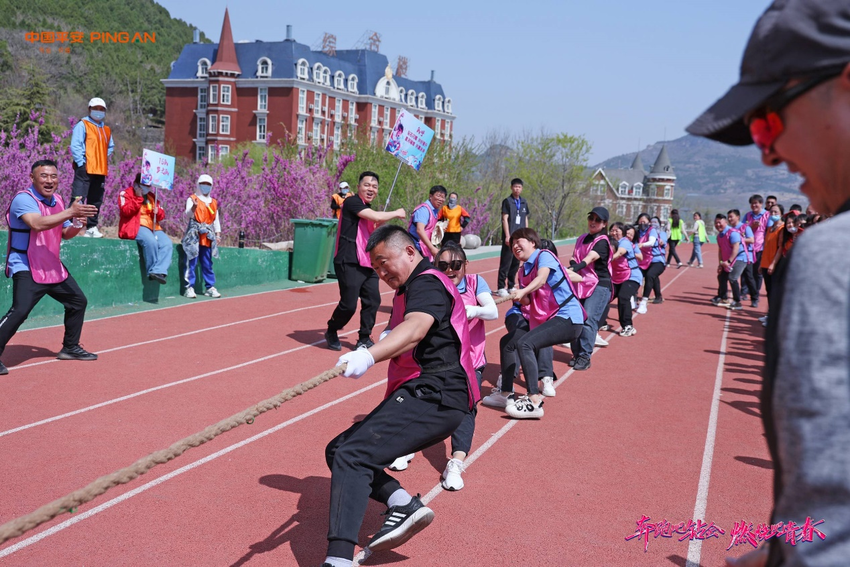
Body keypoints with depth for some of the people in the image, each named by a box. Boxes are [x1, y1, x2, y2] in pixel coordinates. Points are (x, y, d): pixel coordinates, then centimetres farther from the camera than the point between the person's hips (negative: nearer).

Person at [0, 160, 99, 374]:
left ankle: (70, 348, 32)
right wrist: (70, 212, -38)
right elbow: (37, 224, -36)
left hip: (53, 268, 9)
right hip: (26, 269, -9)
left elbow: (65, 234, 18)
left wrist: (76, 226, -5)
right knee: (19, 310, -24)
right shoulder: (23, 199, -17)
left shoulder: (58, 200, 9)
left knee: (78, 301, 17)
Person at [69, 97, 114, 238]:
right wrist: (81, 163, -13)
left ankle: (91, 227, 16)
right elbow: (75, 146, -7)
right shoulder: (82, 125, 0)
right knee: (78, 198, -13)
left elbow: (110, 147, 33)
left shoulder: (106, 130, 19)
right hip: (85, 169, -7)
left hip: (100, 171, 7)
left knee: (96, 200, 10)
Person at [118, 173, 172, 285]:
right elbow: (126, 211, -14)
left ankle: (158, 271, -30)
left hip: (152, 227, 6)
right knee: (151, 241, -35)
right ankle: (152, 271, -21)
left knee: (166, 242, -21)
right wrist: (139, 197, -13)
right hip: (135, 227, -6)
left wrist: (158, 211, -6)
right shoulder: (126, 194, 3)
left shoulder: (151, 196, 19)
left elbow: (161, 215, 18)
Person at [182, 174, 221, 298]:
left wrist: (218, 234, 11)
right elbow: (188, 215, -12)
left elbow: (216, 219, 19)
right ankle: (189, 287, -6)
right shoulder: (192, 199, 2)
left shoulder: (213, 202, 17)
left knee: (207, 263, 8)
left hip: (208, 236, 5)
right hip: (194, 234, -5)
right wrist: (193, 207, -32)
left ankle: (210, 287, 13)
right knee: (192, 262, -7)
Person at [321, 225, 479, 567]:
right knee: (338, 451, 10)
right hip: (428, 399, 11)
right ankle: (403, 504, -6)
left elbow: (415, 329, -29)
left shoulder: (427, 283, -9)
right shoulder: (408, 291, 26)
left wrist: (369, 356, -46)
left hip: (432, 397, -11)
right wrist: (386, 337, -3)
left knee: (352, 455, -24)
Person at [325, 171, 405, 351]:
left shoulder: (367, 209, 18)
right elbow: (376, 216, -21)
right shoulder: (352, 202, -10)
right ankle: (331, 332, 17)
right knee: (349, 304, -8)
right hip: (349, 263, -9)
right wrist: (396, 213, -5)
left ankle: (364, 339, 15)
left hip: (367, 264, 9)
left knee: (373, 300, 3)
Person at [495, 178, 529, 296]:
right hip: (510, 237, -6)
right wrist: (507, 236, -15)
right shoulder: (507, 201, -3)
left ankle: (511, 286, 19)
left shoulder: (524, 203, 13)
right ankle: (501, 287, -4)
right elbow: (505, 219, -8)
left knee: (516, 263, 10)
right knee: (506, 262, -6)